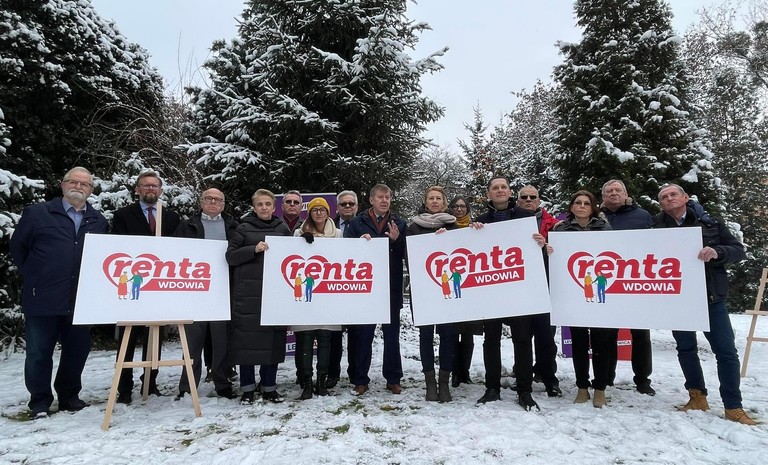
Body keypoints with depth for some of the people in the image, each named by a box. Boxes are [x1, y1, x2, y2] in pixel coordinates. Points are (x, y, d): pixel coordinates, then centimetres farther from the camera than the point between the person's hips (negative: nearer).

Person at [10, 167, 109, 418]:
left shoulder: (98, 221, 9)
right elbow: (18, 247, 8)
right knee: (39, 352, 7)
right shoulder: (37, 213, 1)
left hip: (81, 300, 3)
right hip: (42, 299, -2)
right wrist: (33, 277, 8)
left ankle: (69, 396, 28)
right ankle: (40, 402, 23)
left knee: (77, 350, 11)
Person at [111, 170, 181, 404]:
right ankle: (125, 387, 12)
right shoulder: (123, 215, 3)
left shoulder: (172, 217, 11)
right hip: (131, 283, -2)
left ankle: (150, 383, 21)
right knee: (129, 338, 4)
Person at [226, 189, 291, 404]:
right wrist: (254, 249, -15)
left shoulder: (283, 229, 13)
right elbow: (231, 256, -1)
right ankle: (248, 388, 13)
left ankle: (269, 387, 16)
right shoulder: (244, 228, 5)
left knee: (273, 338, 3)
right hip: (248, 292, -2)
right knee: (247, 338, 0)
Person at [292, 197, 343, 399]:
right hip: (305, 290, -1)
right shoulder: (300, 233, 7)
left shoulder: (337, 234, 11)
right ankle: (305, 382, 5)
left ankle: (322, 381, 15)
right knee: (305, 338, -3)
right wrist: (302, 240, -18)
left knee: (325, 337, 5)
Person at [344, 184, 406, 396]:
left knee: (392, 334, 9)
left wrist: (396, 240, -16)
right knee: (362, 334, 5)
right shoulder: (357, 223, 6)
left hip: (391, 288, 1)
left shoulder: (399, 223, 9)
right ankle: (360, 380, 17)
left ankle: (393, 379, 21)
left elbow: (406, 253, 3)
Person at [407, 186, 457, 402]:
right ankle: (430, 380, 12)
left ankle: (444, 380, 11)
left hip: (447, 285, 1)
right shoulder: (414, 226, 9)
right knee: (426, 332, 1)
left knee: (447, 331, 0)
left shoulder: (452, 225, 12)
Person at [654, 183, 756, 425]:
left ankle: (733, 407, 14)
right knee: (686, 348, 10)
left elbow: (739, 250, 0)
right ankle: (697, 397, 26)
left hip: (711, 298, 0)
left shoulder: (710, 223, 2)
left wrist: (717, 252, -19)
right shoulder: (657, 228, 2)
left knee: (726, 351, 1)